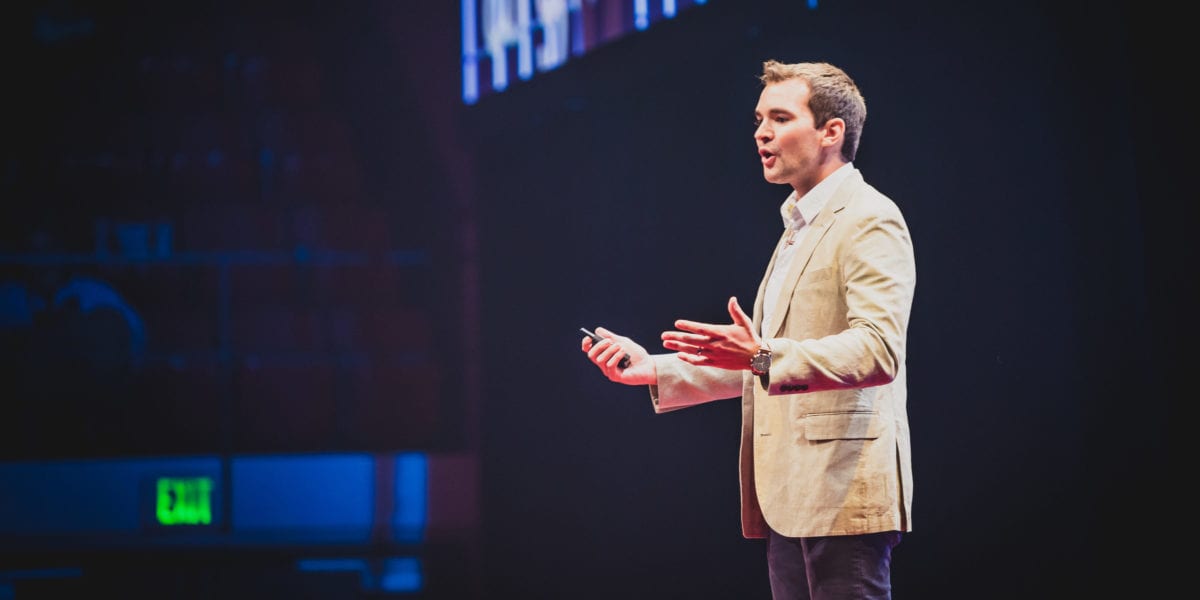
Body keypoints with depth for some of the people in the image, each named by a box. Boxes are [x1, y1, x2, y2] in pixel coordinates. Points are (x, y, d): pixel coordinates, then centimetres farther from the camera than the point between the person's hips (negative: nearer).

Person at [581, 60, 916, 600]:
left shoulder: (870, 221, -7)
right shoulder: (801, 227, 24)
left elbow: (878, 352, -21)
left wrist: (765, 357, -32)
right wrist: (655, 370, 16)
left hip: (842, 493, -9)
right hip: (790, 498, 10)